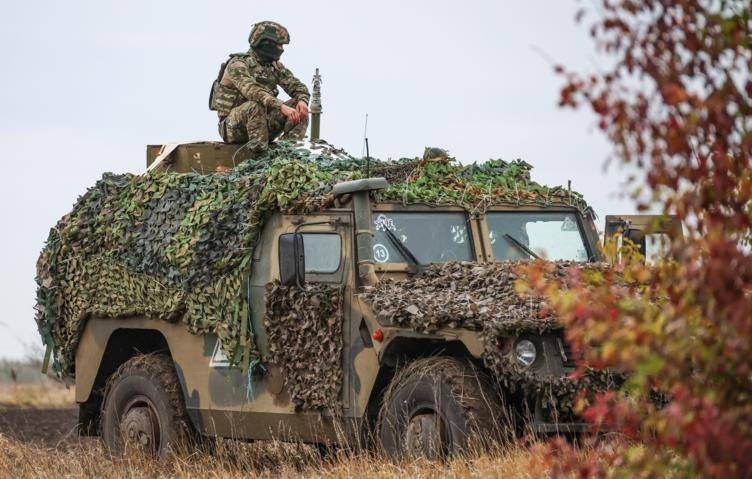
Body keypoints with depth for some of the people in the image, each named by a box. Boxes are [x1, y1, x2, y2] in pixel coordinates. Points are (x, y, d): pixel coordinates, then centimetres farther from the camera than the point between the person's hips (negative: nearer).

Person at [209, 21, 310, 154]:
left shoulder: (275, 66, 9)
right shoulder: (238, 64, -15)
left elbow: (297, 86, 6)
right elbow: (252, 91, -32)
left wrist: (302, 100, -20)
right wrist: (281, 106, -44)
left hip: (264, 121, 7)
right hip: (233, 127, -7)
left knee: (299, 108, -10)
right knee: (256, 105, -38)